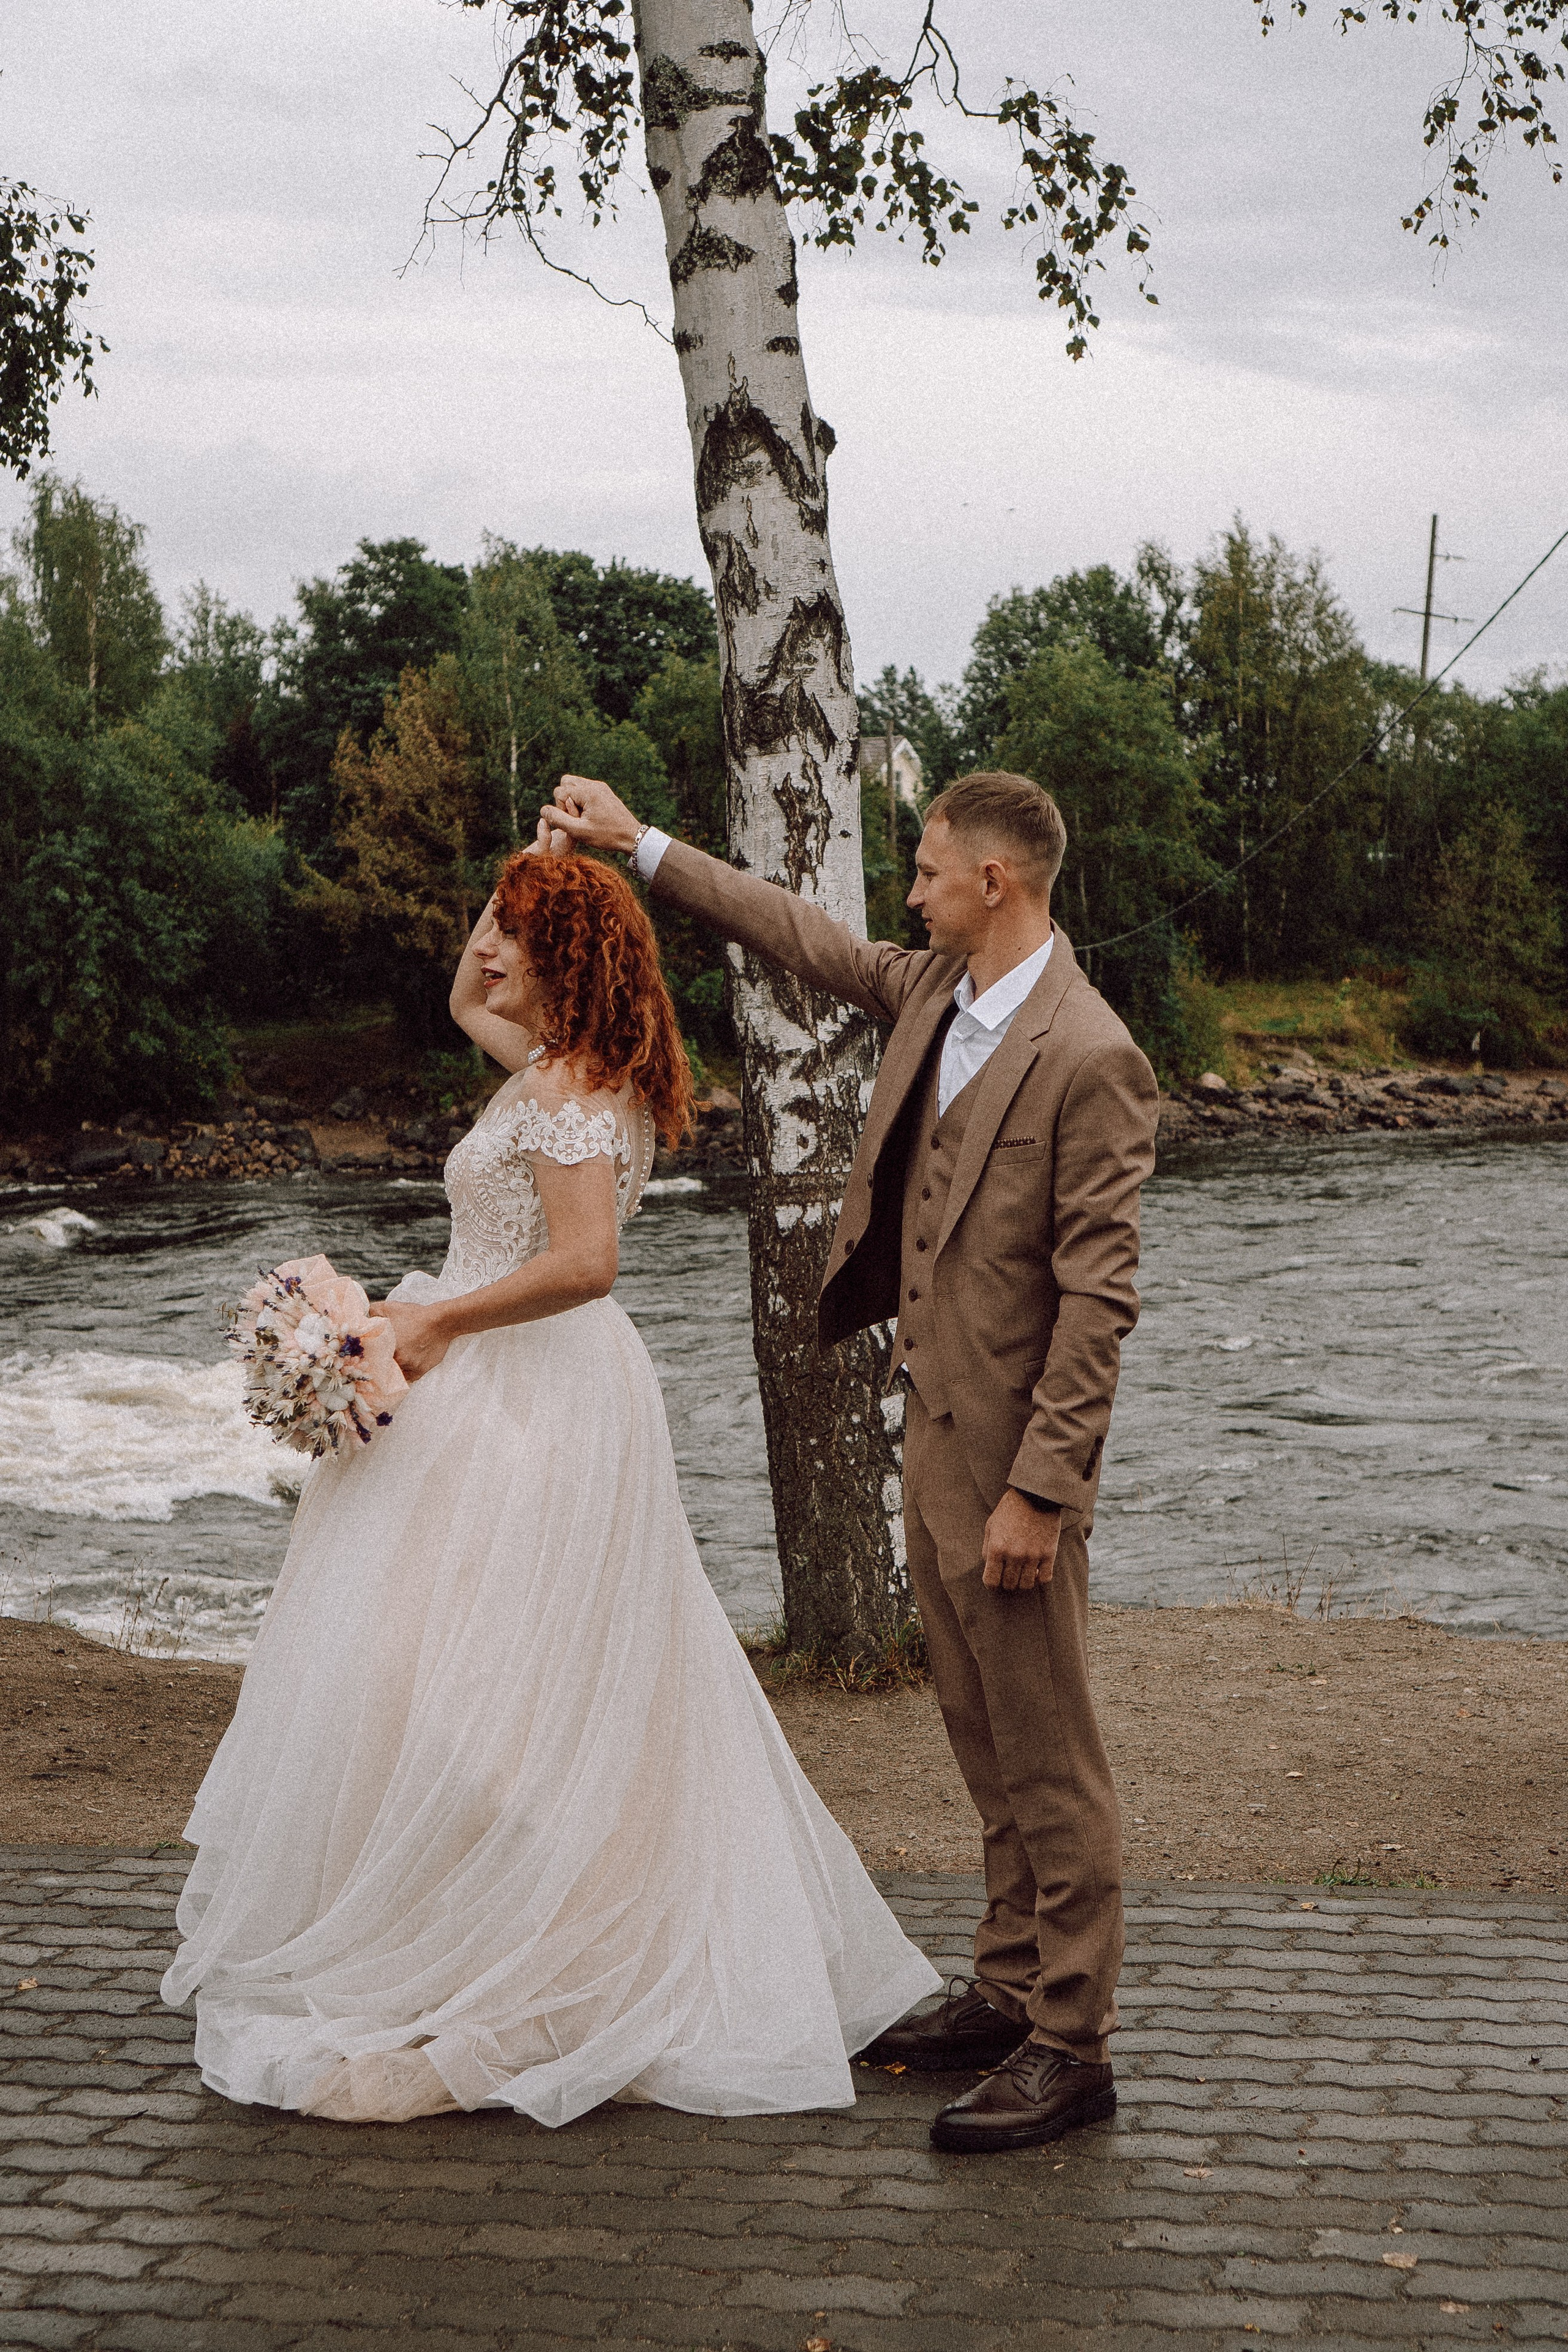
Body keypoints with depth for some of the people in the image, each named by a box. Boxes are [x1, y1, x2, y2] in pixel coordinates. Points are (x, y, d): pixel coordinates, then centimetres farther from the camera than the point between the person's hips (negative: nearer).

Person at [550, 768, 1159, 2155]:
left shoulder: (1088, 1059, -20)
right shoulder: (937, 990, 6)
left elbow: (1099, 1296, -20)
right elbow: (807, 939, 23)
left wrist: (1038, 1488, -21)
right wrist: (643, 846, 24)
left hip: (1009, 1454, -9)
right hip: (932, 1429, 9)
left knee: (1046, 1755, 0)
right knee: (984, 1744, 17)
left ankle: (1073, 2047, 8)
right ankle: (1009, 1992, 29)